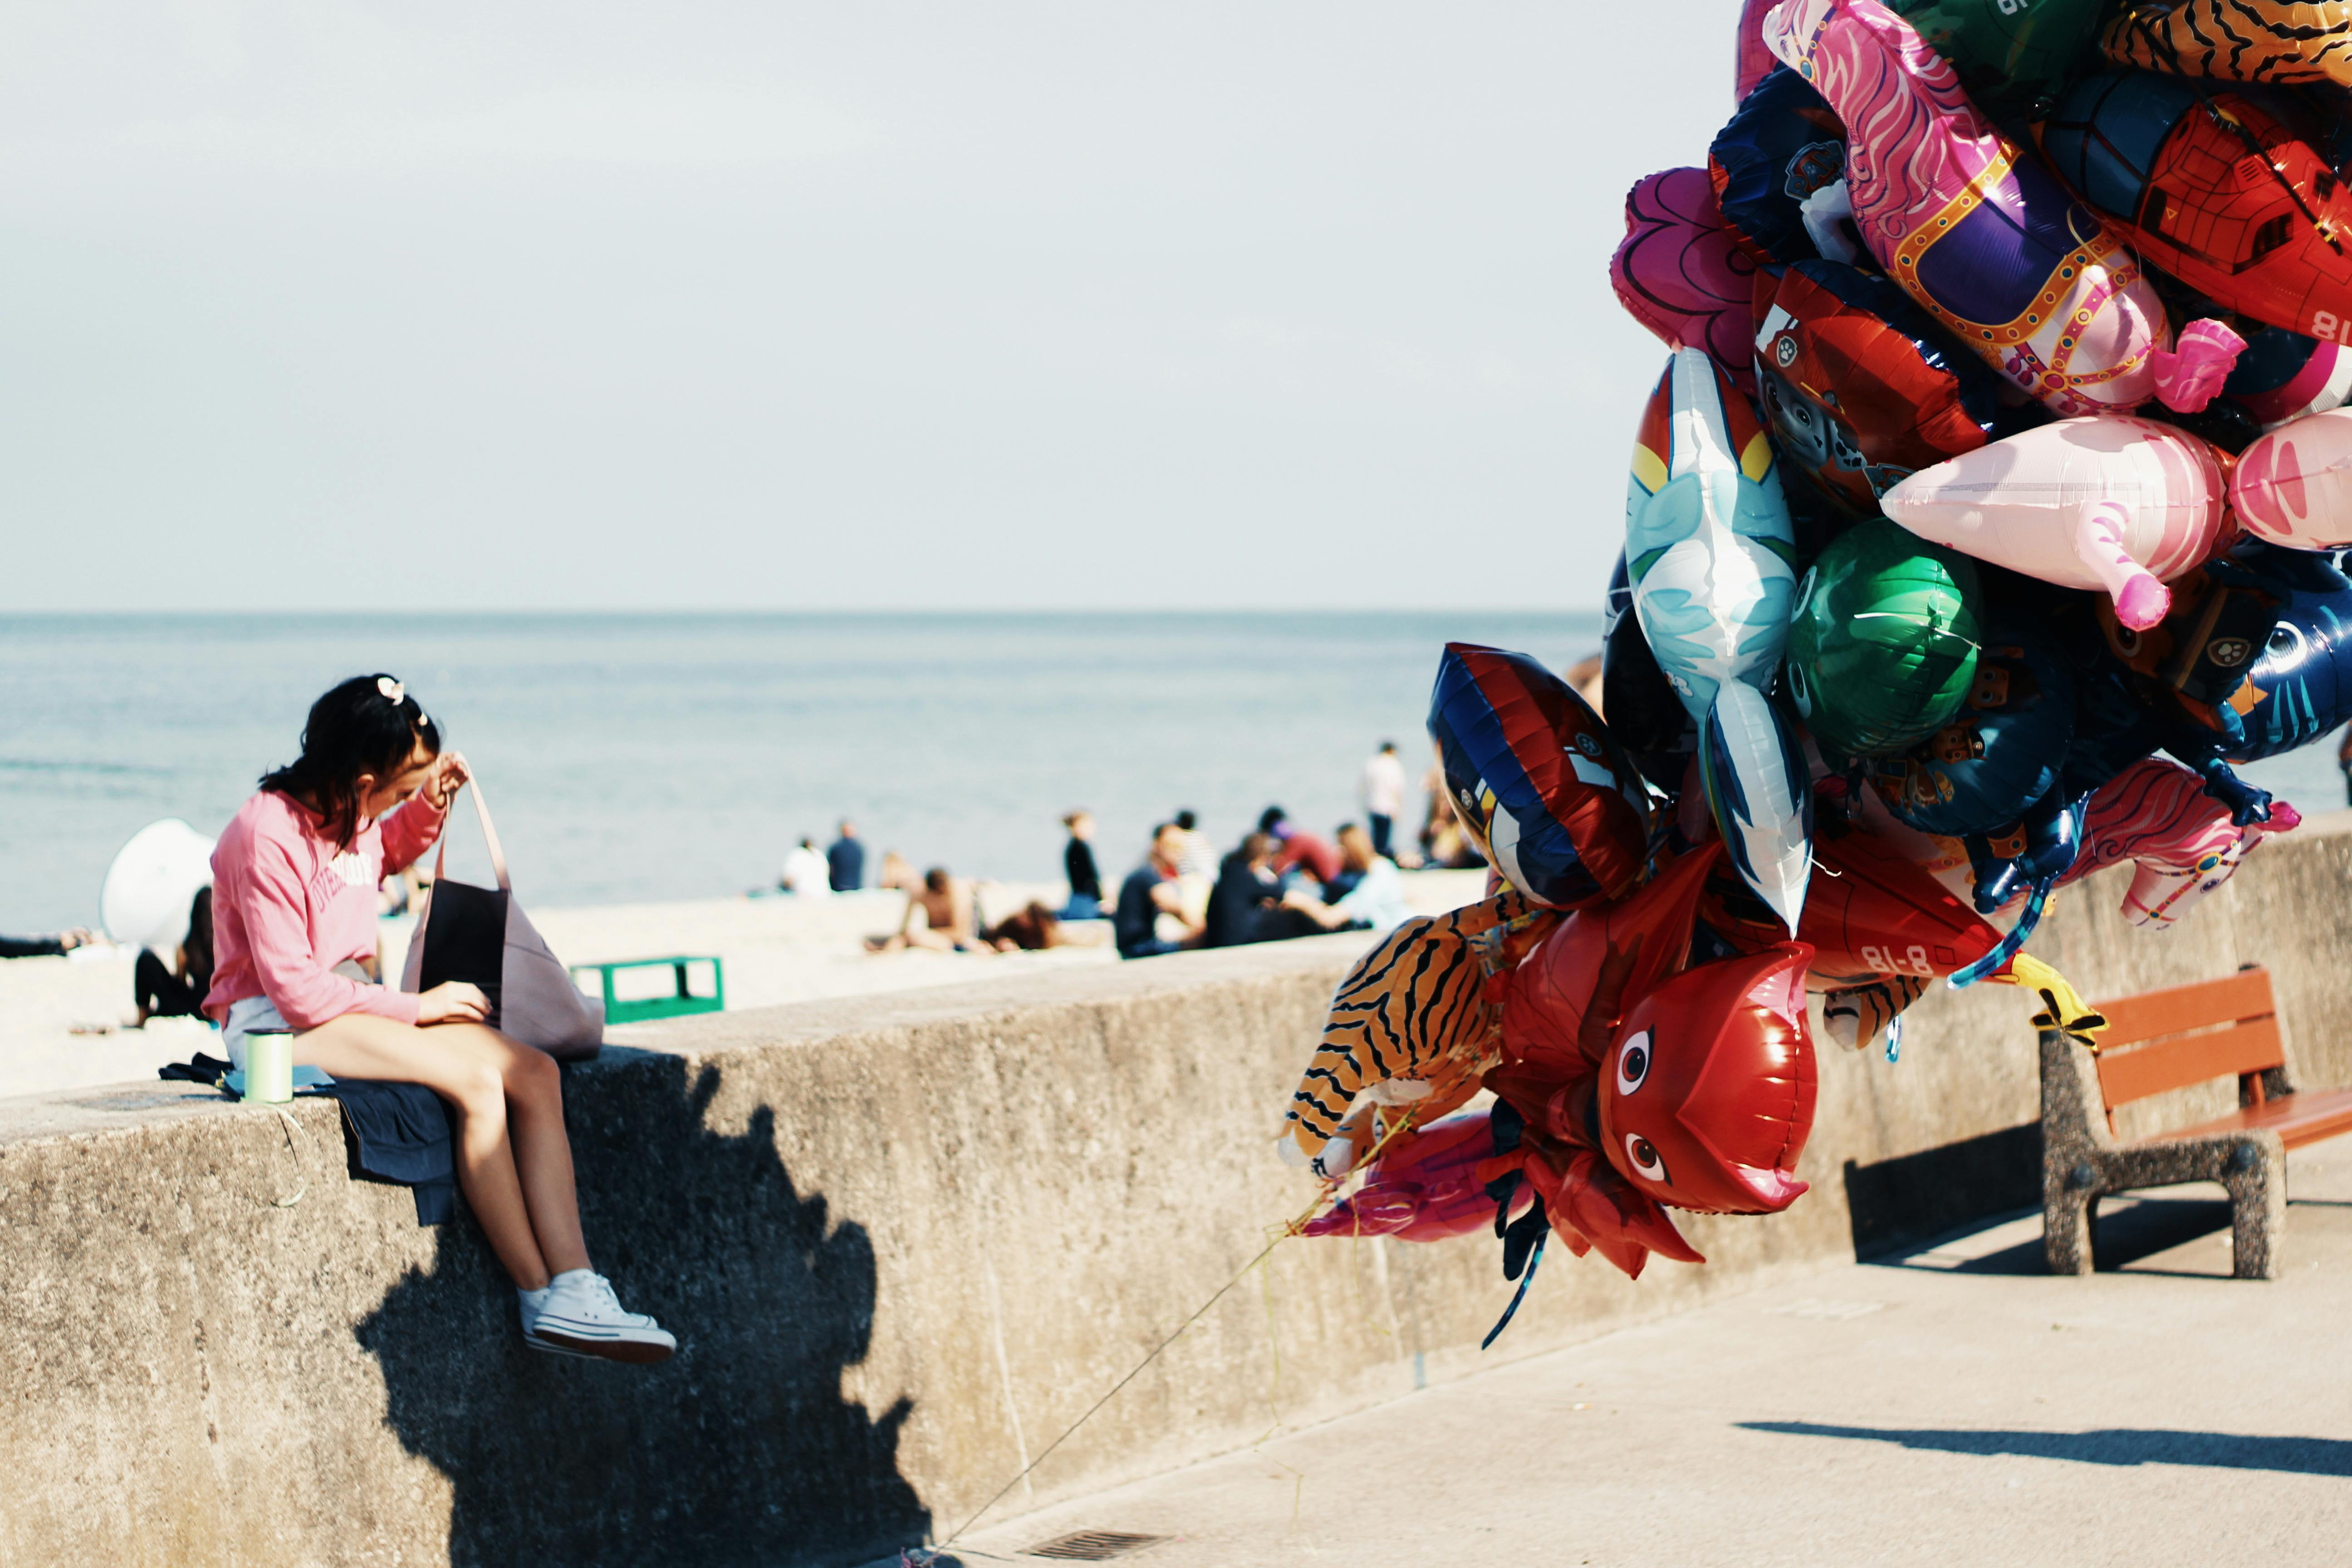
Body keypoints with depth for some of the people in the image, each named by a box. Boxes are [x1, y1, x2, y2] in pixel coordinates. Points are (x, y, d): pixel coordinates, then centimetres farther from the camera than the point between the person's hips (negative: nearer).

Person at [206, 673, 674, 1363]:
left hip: (351, 1003, 9)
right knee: (475, 1081, -29)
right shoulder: (267, 834, -20)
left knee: (535, 1072, -13)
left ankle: (574, 1291, -24)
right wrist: (414, 1008, -15)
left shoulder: (351, 817, 6)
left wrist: (432, 802, 13)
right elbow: (295, 988, -22)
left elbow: (388, 852, 34)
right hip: (281, 1027, -9)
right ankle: (539, 1299, -20)